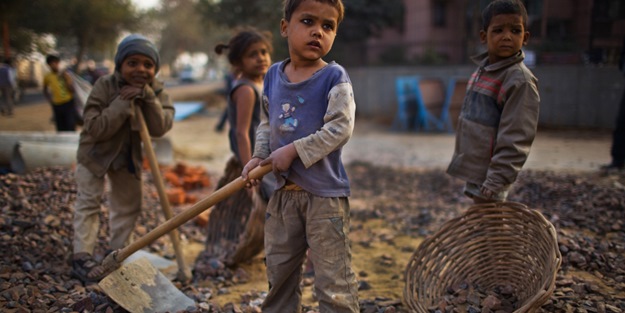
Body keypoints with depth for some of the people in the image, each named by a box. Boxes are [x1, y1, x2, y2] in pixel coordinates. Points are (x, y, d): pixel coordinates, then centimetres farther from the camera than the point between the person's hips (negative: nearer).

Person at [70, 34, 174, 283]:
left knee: (129, 205, 10)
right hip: (95, 152, -4)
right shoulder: (105, 86, -23)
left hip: (129, 155, 4)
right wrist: (123, 103, -37)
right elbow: (94, 129, -30)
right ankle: (81, 256, 0)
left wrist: (148, 97, -36)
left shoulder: (156, 91, -14)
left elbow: (160, 128, -26)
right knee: (88, 202, -6)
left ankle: (118, 253, 25)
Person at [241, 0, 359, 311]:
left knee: (333, 280, 2)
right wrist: (258, 157, 0)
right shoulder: (273, 75, 5)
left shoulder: (334, 77, -12)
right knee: (278, 271, 21)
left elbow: (340, 128, -19)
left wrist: (293, 151, -20)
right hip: (284, 192, 6)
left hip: (325, 194, -6)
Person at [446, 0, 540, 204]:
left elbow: (514, 141, -21)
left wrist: (494, 185, -24)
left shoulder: (520, 80, -17)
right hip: (473, 171, 8)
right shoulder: (483, 70, 8)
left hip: (488, 178, -8)